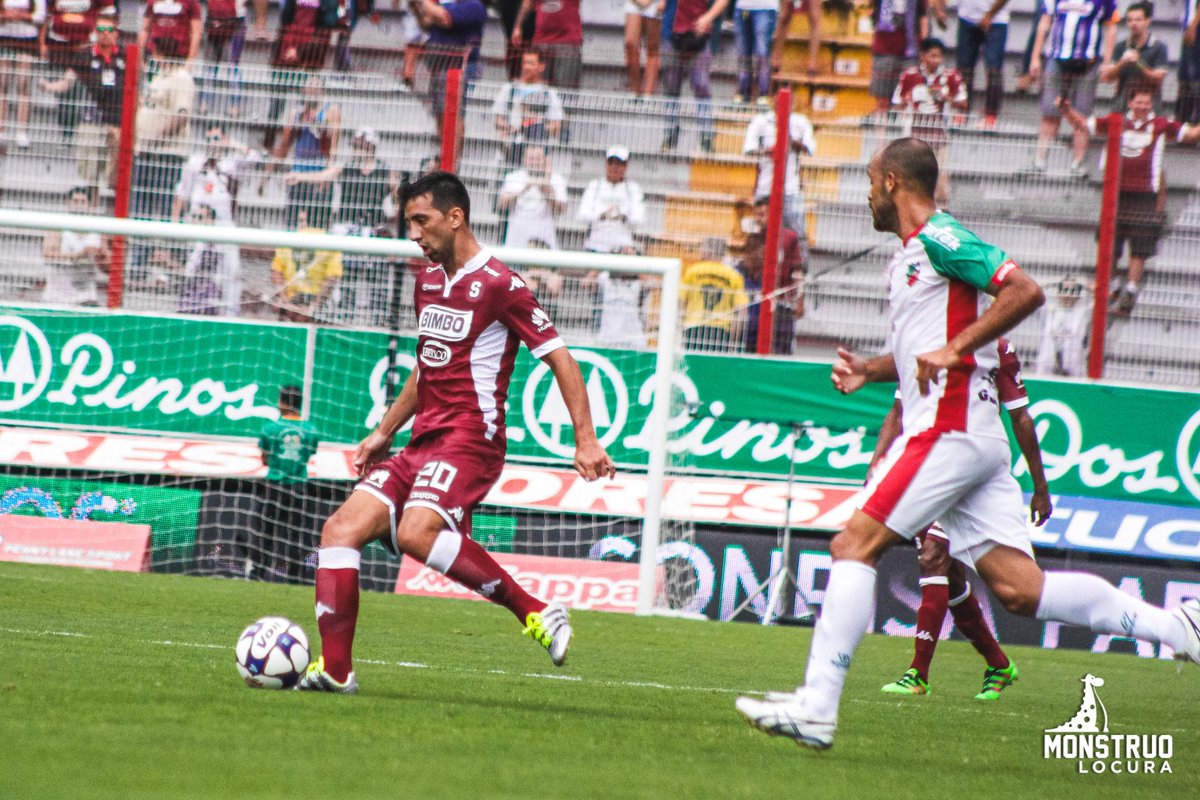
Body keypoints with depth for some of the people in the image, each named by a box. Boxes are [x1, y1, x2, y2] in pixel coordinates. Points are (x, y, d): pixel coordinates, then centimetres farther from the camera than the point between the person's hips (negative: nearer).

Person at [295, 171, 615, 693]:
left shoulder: (498, 285, -9)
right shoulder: (428, 282, 17)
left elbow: (558, 357, -9)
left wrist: (585, 439, -16)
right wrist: (383, 433, 27)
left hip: (469, 440, -8)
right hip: (423, 442, 9)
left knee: (415, 533, -32)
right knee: (340, 529, -5)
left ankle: (535, 611, -22)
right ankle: (335, 668, -6)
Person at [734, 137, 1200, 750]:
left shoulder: (939, 237, -7)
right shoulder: (908, 257, 23)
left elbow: (1026, 291, -17)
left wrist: (953, 350, -19)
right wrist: (870, 371, 17)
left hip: (949, 430, -10)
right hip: (977, 439, 10)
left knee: (853, 546, -10)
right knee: (1018, 588, 1)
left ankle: (815, 707, -12)